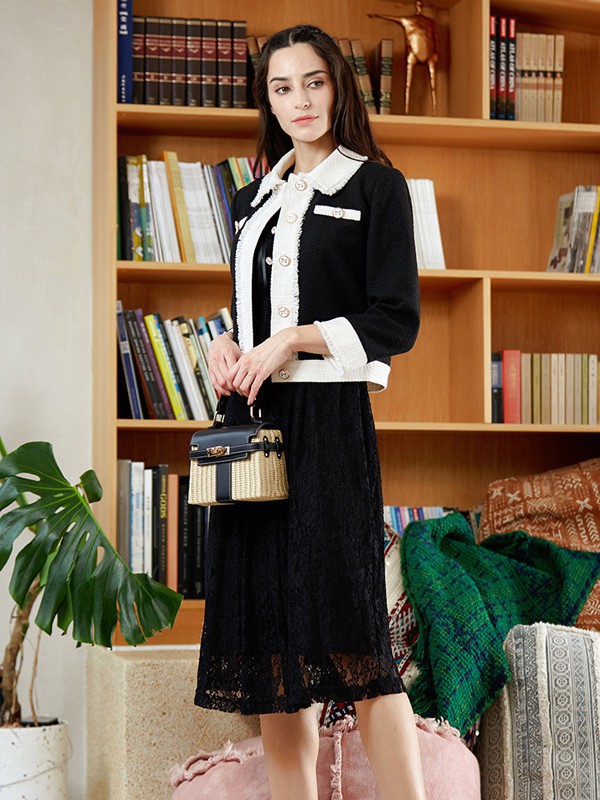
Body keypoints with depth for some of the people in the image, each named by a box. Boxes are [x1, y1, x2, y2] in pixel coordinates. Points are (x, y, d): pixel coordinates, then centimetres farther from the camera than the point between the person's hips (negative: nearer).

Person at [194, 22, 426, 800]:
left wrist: (294, 341, -13)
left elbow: (397, 321, -4)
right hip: (251, 415, 6)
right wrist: (225, 347, 2)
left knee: (350, 631, -12)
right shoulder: (253, 201, 20)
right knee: (267, 627, 3)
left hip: (329, 415, -6)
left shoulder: (376, 187, 3)